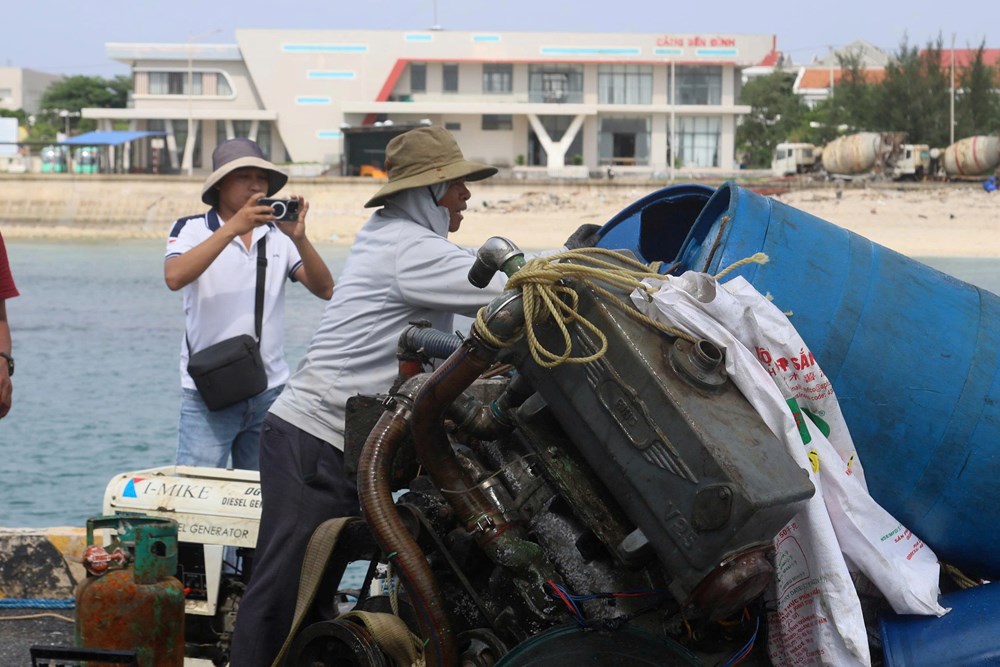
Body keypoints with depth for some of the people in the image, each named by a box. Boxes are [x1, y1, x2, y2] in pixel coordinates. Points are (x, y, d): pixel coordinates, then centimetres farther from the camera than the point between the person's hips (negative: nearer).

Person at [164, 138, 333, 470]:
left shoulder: (278, 235, 8)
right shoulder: (191, 229, 1)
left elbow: (325, 290, -2)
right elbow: (175, 277, -20)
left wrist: (299, 238, -18)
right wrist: (232, 228, -25)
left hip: (270, 391, 3)